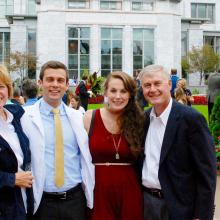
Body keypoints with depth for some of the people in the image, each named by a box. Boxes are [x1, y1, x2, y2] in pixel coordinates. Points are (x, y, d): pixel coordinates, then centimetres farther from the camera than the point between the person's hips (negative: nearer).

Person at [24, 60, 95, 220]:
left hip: (75, 199, 3)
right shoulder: (26, 116, -6)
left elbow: (86, 157, 8)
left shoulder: (78, 117, 4)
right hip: (41, 201, -2)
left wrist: (88, 192, 5)